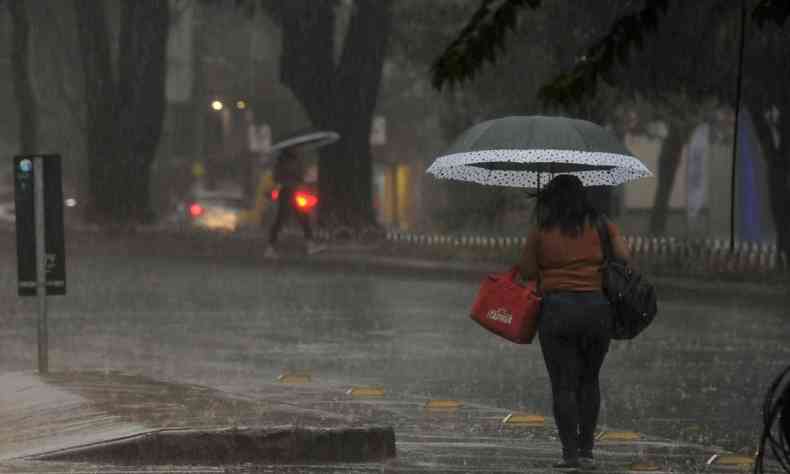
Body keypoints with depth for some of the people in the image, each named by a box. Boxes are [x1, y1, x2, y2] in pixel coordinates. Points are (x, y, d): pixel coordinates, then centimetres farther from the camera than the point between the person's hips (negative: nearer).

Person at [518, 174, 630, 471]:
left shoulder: (540, 232, 1)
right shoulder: (601, 226, 5)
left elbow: (527, 272, 4)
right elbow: (625, 257, -2)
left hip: (556, 309, -2)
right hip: (596, 307, 2)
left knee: (563, 384, 1)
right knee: (589, 381, 15)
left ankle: (570, 453, -5)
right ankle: (586, 451, 12)